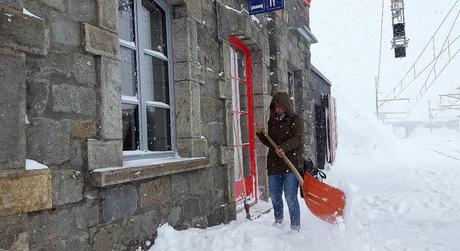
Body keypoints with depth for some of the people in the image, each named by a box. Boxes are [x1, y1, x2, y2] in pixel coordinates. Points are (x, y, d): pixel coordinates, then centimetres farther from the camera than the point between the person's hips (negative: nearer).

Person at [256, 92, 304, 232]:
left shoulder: (295, 120, -1)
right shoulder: (272, 122, 15)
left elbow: (298, 138, -16)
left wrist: (284, 147, -31)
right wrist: (260, 134, 3)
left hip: (291, 164, -6)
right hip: (274, 165, 6)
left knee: (290, 197, -7)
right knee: (274, 196, 15)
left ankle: (295, 227, 7)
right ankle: (278, 220, 37)